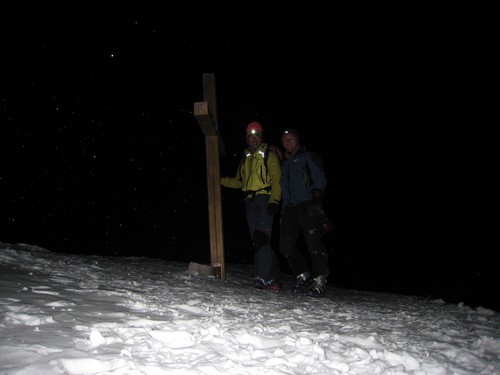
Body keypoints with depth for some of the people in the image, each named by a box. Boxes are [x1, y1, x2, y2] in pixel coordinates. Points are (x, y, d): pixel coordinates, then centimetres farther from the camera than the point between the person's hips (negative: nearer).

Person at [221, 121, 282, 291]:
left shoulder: (269, 155, 5)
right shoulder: (245, 159, 24)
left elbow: (276, 179, -4)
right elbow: (238, 181, 30)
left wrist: (274, 200, -17)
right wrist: (219, 180, 20)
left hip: (265, 199, -6)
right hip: (250, 201, 6)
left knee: (261, 238, -19)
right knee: (258, 239, 1)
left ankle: (263, 277, -19)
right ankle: (274, 278, 6)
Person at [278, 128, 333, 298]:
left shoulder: (309, 157, 9)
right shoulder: (283, 164, 27)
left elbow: (320, 178, 0)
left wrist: (317, 192, -18)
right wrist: (282, 211, 18)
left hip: (307, 205, -6)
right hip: (289, 208, 6)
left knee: (314, 243, -14)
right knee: (286, 245, -1)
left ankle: (319, 282, -11)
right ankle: (303, 277, 11)